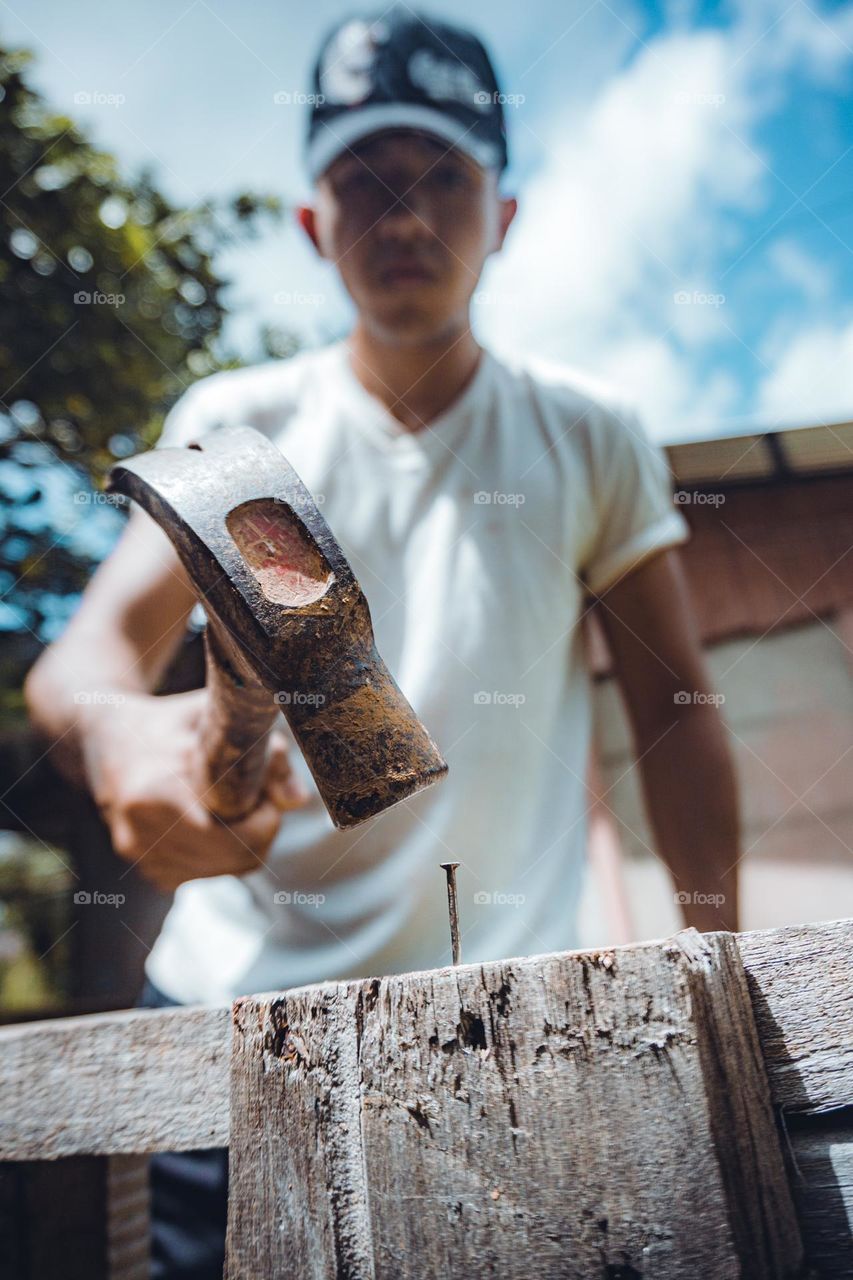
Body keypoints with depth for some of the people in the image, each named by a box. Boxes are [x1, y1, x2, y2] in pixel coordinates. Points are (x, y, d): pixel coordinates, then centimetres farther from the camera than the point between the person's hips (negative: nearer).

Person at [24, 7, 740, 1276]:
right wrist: (117, 731, -33)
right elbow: (95, 640, -8)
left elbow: (675, 709, 5)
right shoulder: (236, 420, 3)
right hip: (234, 992, 1)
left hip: (502, 1020, 0)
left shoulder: (592, 437, 3)